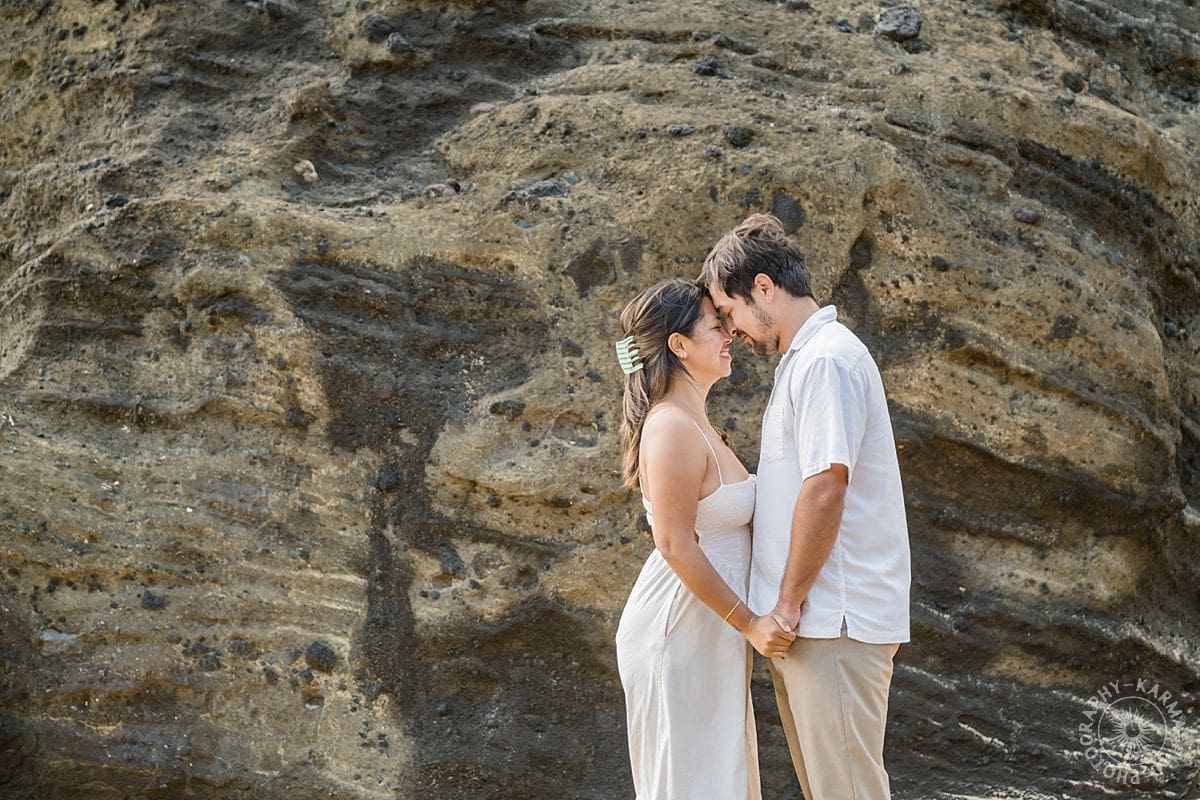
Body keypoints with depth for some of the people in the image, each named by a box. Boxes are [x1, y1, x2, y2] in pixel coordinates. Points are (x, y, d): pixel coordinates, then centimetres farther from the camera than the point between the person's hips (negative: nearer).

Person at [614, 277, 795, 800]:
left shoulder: (694, 422, 12)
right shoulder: (673, 428, -19)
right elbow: (676, 545, -23)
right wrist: (749, 623, -19)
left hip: (709, 635, 10)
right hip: (679, 633, -10)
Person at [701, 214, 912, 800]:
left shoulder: (826, 361, -13)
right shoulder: (803, 359, 19)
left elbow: (825, 490, -20)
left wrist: (788, 601, -13)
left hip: (833, 621, -10)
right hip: (806, 622, 10)